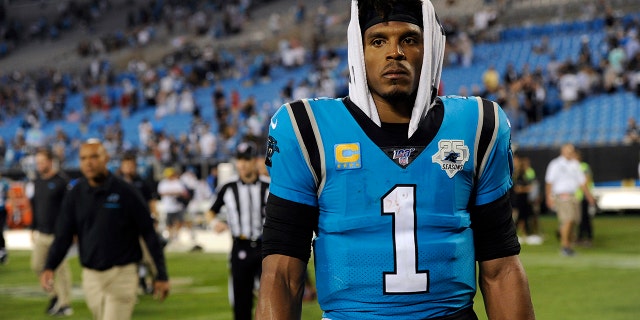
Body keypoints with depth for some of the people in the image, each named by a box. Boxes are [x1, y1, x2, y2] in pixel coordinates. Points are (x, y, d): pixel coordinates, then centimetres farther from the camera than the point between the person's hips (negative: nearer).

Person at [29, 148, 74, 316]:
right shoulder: (37, 182, 11)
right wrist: (33, 229, 18)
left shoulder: (62, 181, -11)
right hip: (41, 233, 7)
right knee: (37, 266, 7)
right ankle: (54, 294, 25)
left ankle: (65, 304, 7)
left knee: (61, 268, -2)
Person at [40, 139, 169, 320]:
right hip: (91, 277, 4)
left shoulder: (125, 192, -8)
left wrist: (162, 275, -6)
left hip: (121, 276, -4)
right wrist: (49, 267, -15)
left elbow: (149, 234, -5)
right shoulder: (75, 195, 3)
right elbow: (63, 236, 2)